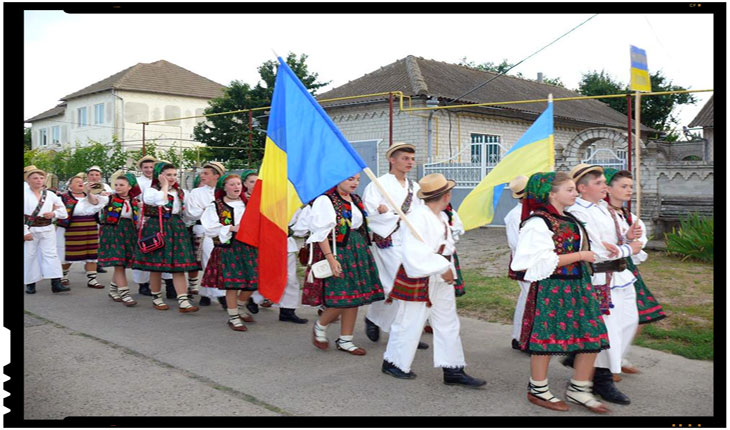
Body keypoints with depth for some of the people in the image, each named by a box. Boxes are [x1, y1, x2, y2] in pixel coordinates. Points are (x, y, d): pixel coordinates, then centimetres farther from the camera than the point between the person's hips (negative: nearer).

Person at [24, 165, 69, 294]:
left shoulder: (50, 195, 6)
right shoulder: (25, 194, -5)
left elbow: (62, 210, 13)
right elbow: (22, 214, -10)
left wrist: (54, 213, -8)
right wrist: (25, 231, -14)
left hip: (47, 229, 3)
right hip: (30, 229, -3)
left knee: (51, 254, -3)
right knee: (29, 256, 4)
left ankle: (56, 283, -6)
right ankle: (30, 283, 15)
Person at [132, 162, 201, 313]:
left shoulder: (180, 191, 14)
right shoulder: (150, 191, -3)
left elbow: (184, 211, 23)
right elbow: (162, 201, -22)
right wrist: (165, 185, -11)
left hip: (176, 228, 5)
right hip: (156, 228, -4)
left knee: (179, 266, -3)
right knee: (156, 266, 2)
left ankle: (183, 301, -7)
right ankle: (156, 298, 19)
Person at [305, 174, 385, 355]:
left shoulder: (356, 200, 13)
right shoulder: (325, 200, -10)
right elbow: (322, 233, -15)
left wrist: (364, 252, 15)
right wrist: (331, 259, -21)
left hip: (358, 253, 8)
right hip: (337, 253, -8)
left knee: (354, 298, 7)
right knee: (342, 299, -9)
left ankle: (345, 340, 19)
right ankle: (320, 326, 18)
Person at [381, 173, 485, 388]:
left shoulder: (442, 217, 8)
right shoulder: (418, 217, -21)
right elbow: (415, 253, -29)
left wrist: (448, 269, 1)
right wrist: (442, 267, -23)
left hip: (441, 281, 9)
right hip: (417, 280, -9)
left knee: (448, 325, 11)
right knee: (409, 324, 6)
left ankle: (453, 371, 20)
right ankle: (393, 363, 26)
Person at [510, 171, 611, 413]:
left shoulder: (569, 219, 13)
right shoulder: (539, 222, -15)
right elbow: (544, 261, -21)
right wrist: (580, 256, -15)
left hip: (579, 285, 9)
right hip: (551, 287, -9)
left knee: (592, 337, 7)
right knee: (546, 338, 3)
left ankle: (578, 390, 22)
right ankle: (537, 390, 21)